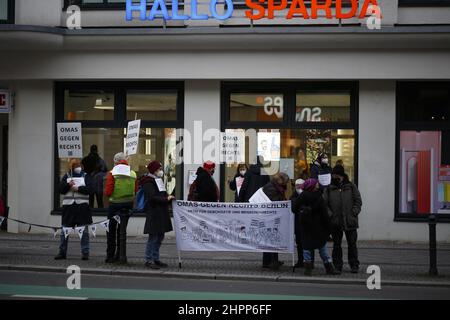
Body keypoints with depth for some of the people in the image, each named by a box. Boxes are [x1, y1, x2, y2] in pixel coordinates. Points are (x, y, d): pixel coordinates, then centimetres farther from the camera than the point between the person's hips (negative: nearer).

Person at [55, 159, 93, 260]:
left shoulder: (85, 176, 6)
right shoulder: (66, 176, 11)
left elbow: (89, 189, -6)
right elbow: (61, 190, 1)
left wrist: (78, 188, -11)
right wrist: (68, 185, -15)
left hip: (82, 206, -2)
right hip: (68, 205, 2)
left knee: (84, 231, 1)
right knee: (65, 231, 4)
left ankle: (85, 253, 6)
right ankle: (62, 252, 13)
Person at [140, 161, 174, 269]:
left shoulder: (158, 181, 19)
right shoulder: (148, 182, -10)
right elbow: (152, 197, -19)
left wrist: (168, 198, 4)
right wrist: (166, 199, -17)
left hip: (161, 213, 9)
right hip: (153, 213, -9)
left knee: (160, 237, 11)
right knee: (153, 237, -6)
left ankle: (156, 259, 18)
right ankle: (149, 260, 0)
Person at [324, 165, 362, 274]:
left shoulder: (351, 187, 6)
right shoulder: (329, 189, 7)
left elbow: (358, 201, 5)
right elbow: (324, 203, 5)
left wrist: (353, 213, -6)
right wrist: (330, 214, -8)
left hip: (350, 221, -1)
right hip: (335, 222, 1)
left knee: (352, 244, 4)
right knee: (336, 244, 6)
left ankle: (354, 265, 12)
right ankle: (337, 265, 14)